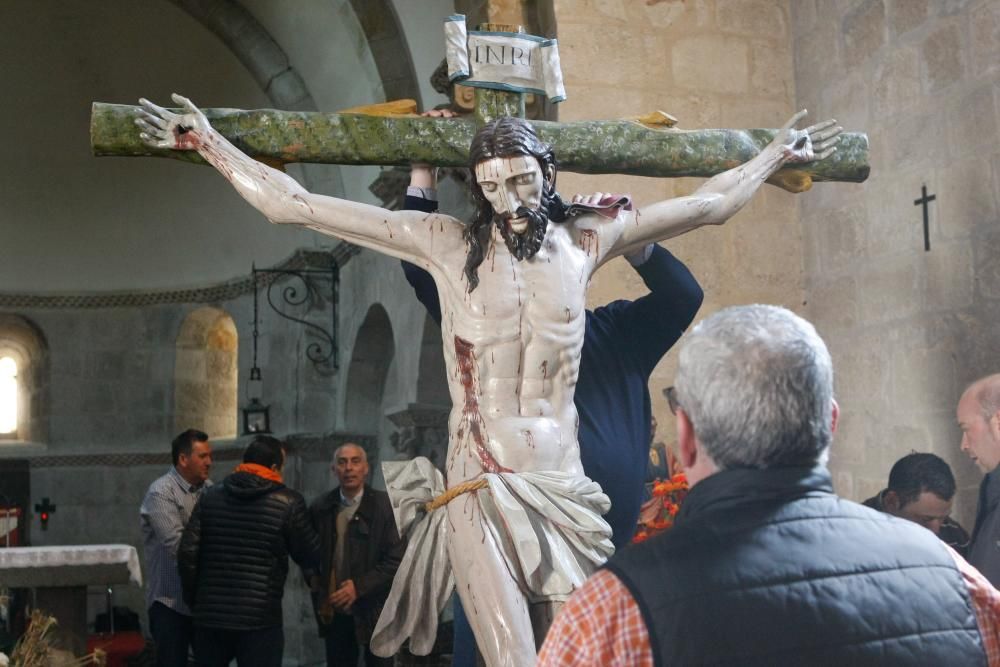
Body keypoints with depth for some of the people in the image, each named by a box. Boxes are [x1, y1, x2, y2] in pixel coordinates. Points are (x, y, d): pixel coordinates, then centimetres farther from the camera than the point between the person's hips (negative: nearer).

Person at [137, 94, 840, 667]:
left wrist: (776, 152, 29)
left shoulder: (583, 238, 7)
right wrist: (208, 142, 2)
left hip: (565, 487, 3)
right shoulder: (450, 242, 0)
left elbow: (709, 205, 21)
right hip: (483, 490, -3)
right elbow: (293, 205, 1)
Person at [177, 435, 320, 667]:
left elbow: (187, 553, 0)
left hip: (210, 615, 4)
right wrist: (314, 579, 23)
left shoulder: (210, 496, 5)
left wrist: (193, 598, 12)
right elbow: (309, 556, 1)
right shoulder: (288, 502, -6)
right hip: (260, 620, -4)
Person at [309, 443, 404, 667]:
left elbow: (397, 560, -10)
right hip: (334, 613, 3)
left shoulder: (385, 506, -6)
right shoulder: (320, 508, 4)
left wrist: (359, 586, -16)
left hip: (375, 613, -2)